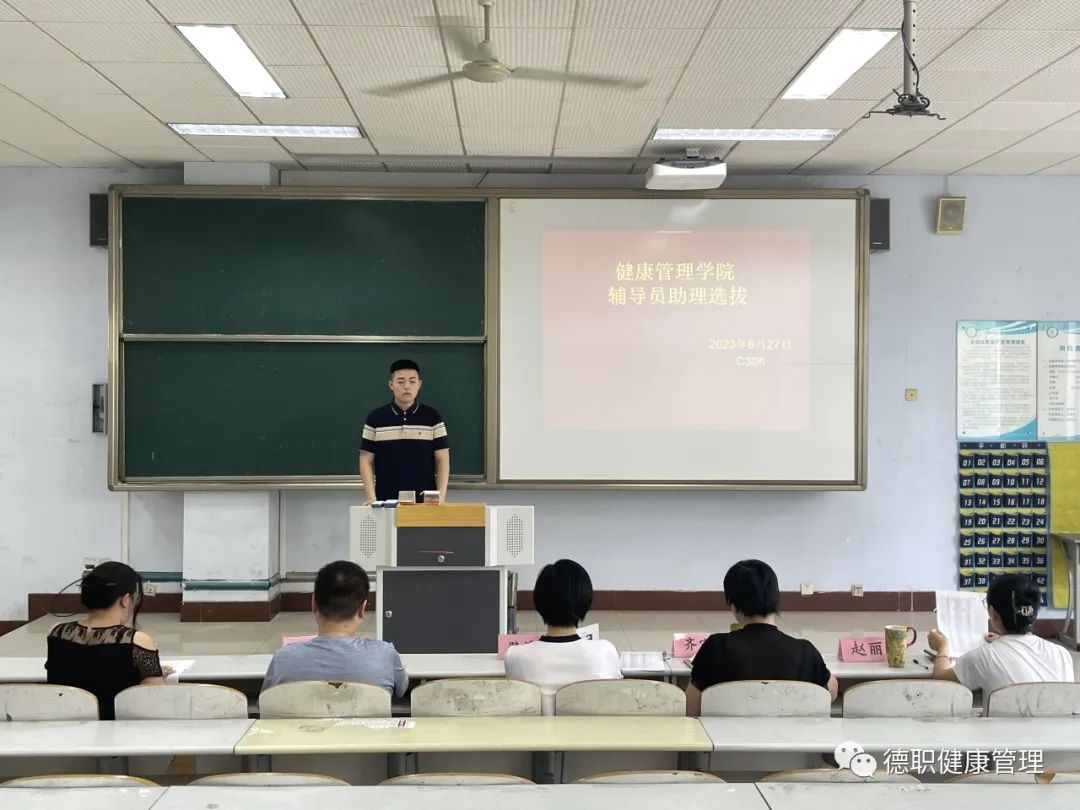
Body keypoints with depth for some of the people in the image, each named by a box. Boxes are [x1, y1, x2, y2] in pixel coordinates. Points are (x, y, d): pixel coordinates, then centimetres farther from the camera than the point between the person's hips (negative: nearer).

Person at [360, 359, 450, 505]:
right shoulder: (375, 418, 3)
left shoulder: (432, 417, 3)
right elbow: (366, 461, 3)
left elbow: (442, 460, 2)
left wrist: (441, 497, -8)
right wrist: (371, 498, -7)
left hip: (425, 501, 0)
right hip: (386, 501, 0)